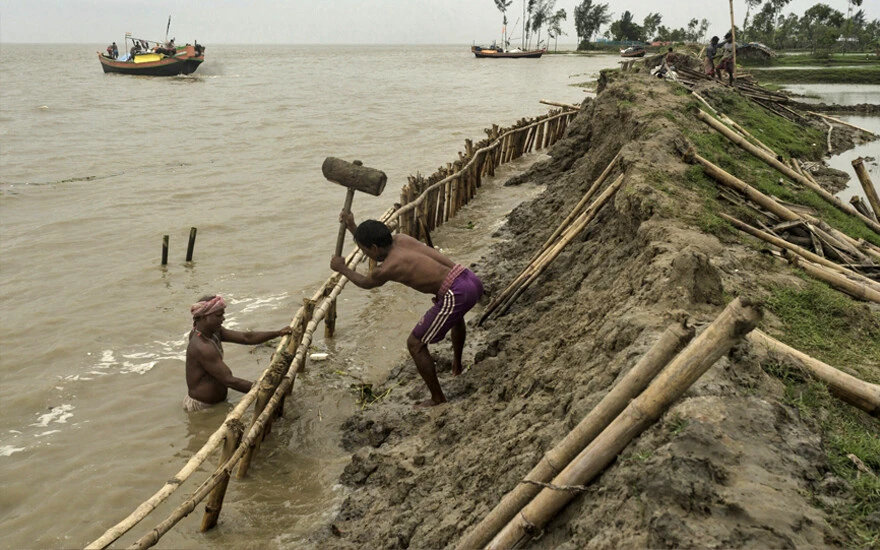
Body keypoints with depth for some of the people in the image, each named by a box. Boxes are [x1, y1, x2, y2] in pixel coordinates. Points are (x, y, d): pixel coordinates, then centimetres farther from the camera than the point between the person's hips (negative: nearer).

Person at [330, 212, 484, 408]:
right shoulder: (401, 239, 11)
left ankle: (437, 398, 17)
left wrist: (342, 269, 32)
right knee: (455, 313, 44)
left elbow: (365, 282, 17)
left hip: (456, 294, -9)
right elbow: (375, 245, 35)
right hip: (471, 280, 9)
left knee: (415, 344, 6)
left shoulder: (386, 269, -8)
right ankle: (456, 366, 62)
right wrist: (352, 227, 32)